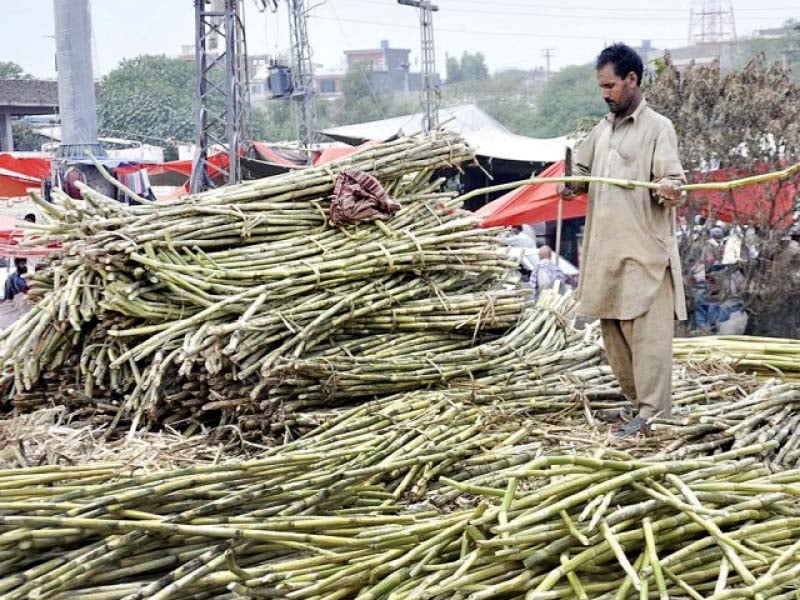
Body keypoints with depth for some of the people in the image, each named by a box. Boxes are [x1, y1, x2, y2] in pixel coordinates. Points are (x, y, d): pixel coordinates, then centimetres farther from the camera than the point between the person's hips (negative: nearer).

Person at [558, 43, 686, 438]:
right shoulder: (602, 129, 16)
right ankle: (634, 400, 22)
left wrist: (671, 190, -36)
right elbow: (581, 169, 27)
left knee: (646, 330, -7)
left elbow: (673, 180, -13)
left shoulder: (658, 128, -6)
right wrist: (572, 185, 5)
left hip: (644, 250, -8)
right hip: (606, 248, 8)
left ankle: (651, 412, -4)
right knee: (612, 328, 11)